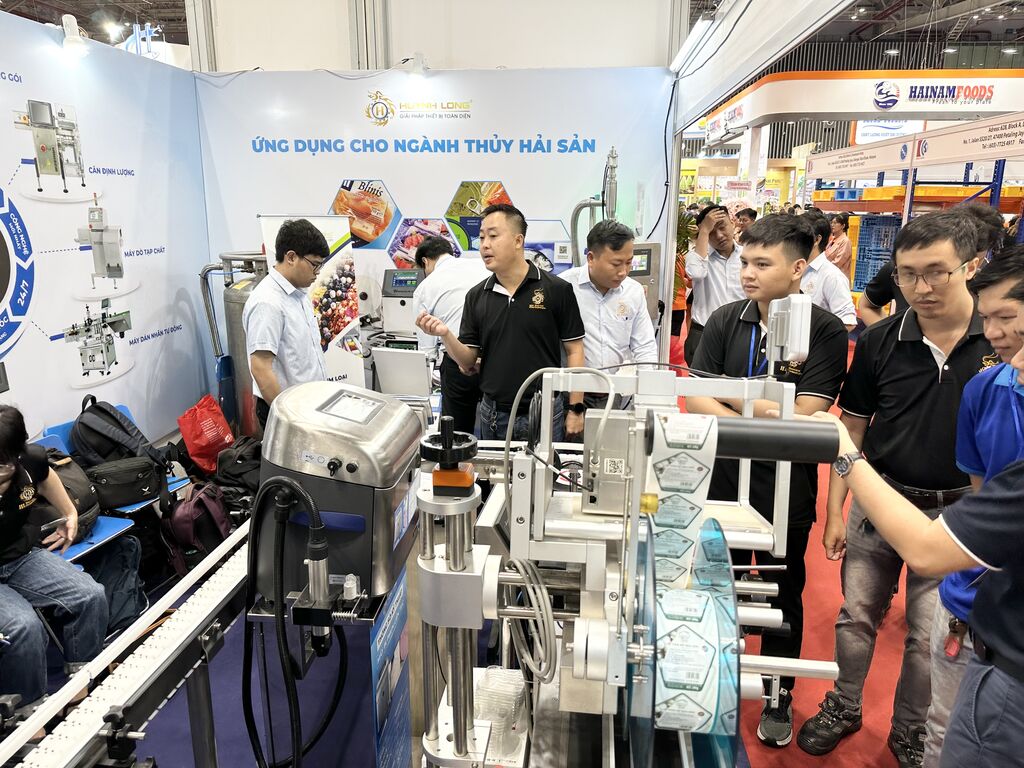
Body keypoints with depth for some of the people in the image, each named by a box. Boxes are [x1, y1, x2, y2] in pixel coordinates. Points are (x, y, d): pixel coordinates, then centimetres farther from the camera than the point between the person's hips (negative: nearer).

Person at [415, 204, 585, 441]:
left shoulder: (556, 289, -6)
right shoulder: (476, 296, 4)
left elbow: (574, 351, -3)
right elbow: (468, 361, 4)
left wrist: (575, 411, -7)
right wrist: (445, 334, -16)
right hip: (492, 415, 3)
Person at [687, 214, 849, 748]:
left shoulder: (825, 331, -11)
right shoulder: (726, 321, -2)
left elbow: (802, 416, -18)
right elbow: (695, 399, -7)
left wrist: (726, 391, -14)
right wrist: (766, 419, -19)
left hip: (785, 489, -2)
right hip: (723, 480, 3)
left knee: (783, 594, 15)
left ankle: (779, 696, 36)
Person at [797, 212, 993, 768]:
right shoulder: (879, 343, -8)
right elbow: (852, 430, 0)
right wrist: (834, 511, 0)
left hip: (956, 511, -1)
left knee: (930, 635, 12)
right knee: (856, 617, 14)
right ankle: (844, 708, 37)